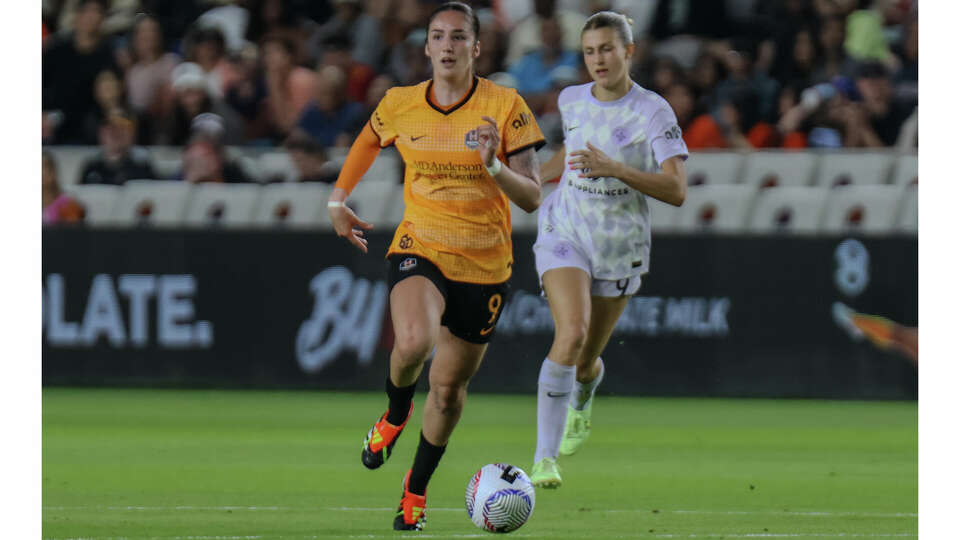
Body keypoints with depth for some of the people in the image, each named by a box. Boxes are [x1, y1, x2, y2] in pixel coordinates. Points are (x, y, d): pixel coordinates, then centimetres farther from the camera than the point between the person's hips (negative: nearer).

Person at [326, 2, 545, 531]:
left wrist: (494, 167, -28)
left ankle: (417, 488, 32)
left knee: (448, 387, 7)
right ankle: (394, 415, 5)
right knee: (412, 344, -30)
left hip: (484, 263, 0)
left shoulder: (505, 107, -9)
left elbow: (532, 198, -10)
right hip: (419, 247, 0)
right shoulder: (399, 105, -2)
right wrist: (338, 199, 18)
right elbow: (367, 143, 23)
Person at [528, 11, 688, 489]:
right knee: (571, 333, -24)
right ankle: (544, 460, -22)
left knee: (586, 359, 10)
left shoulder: (654, 112, -13)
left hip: (619, 248, -1)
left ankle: (580, 405, 51)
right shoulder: (572, 100, 0)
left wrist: (614, 168, -32)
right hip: (564, 234, 1)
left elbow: (676, 190, -21)